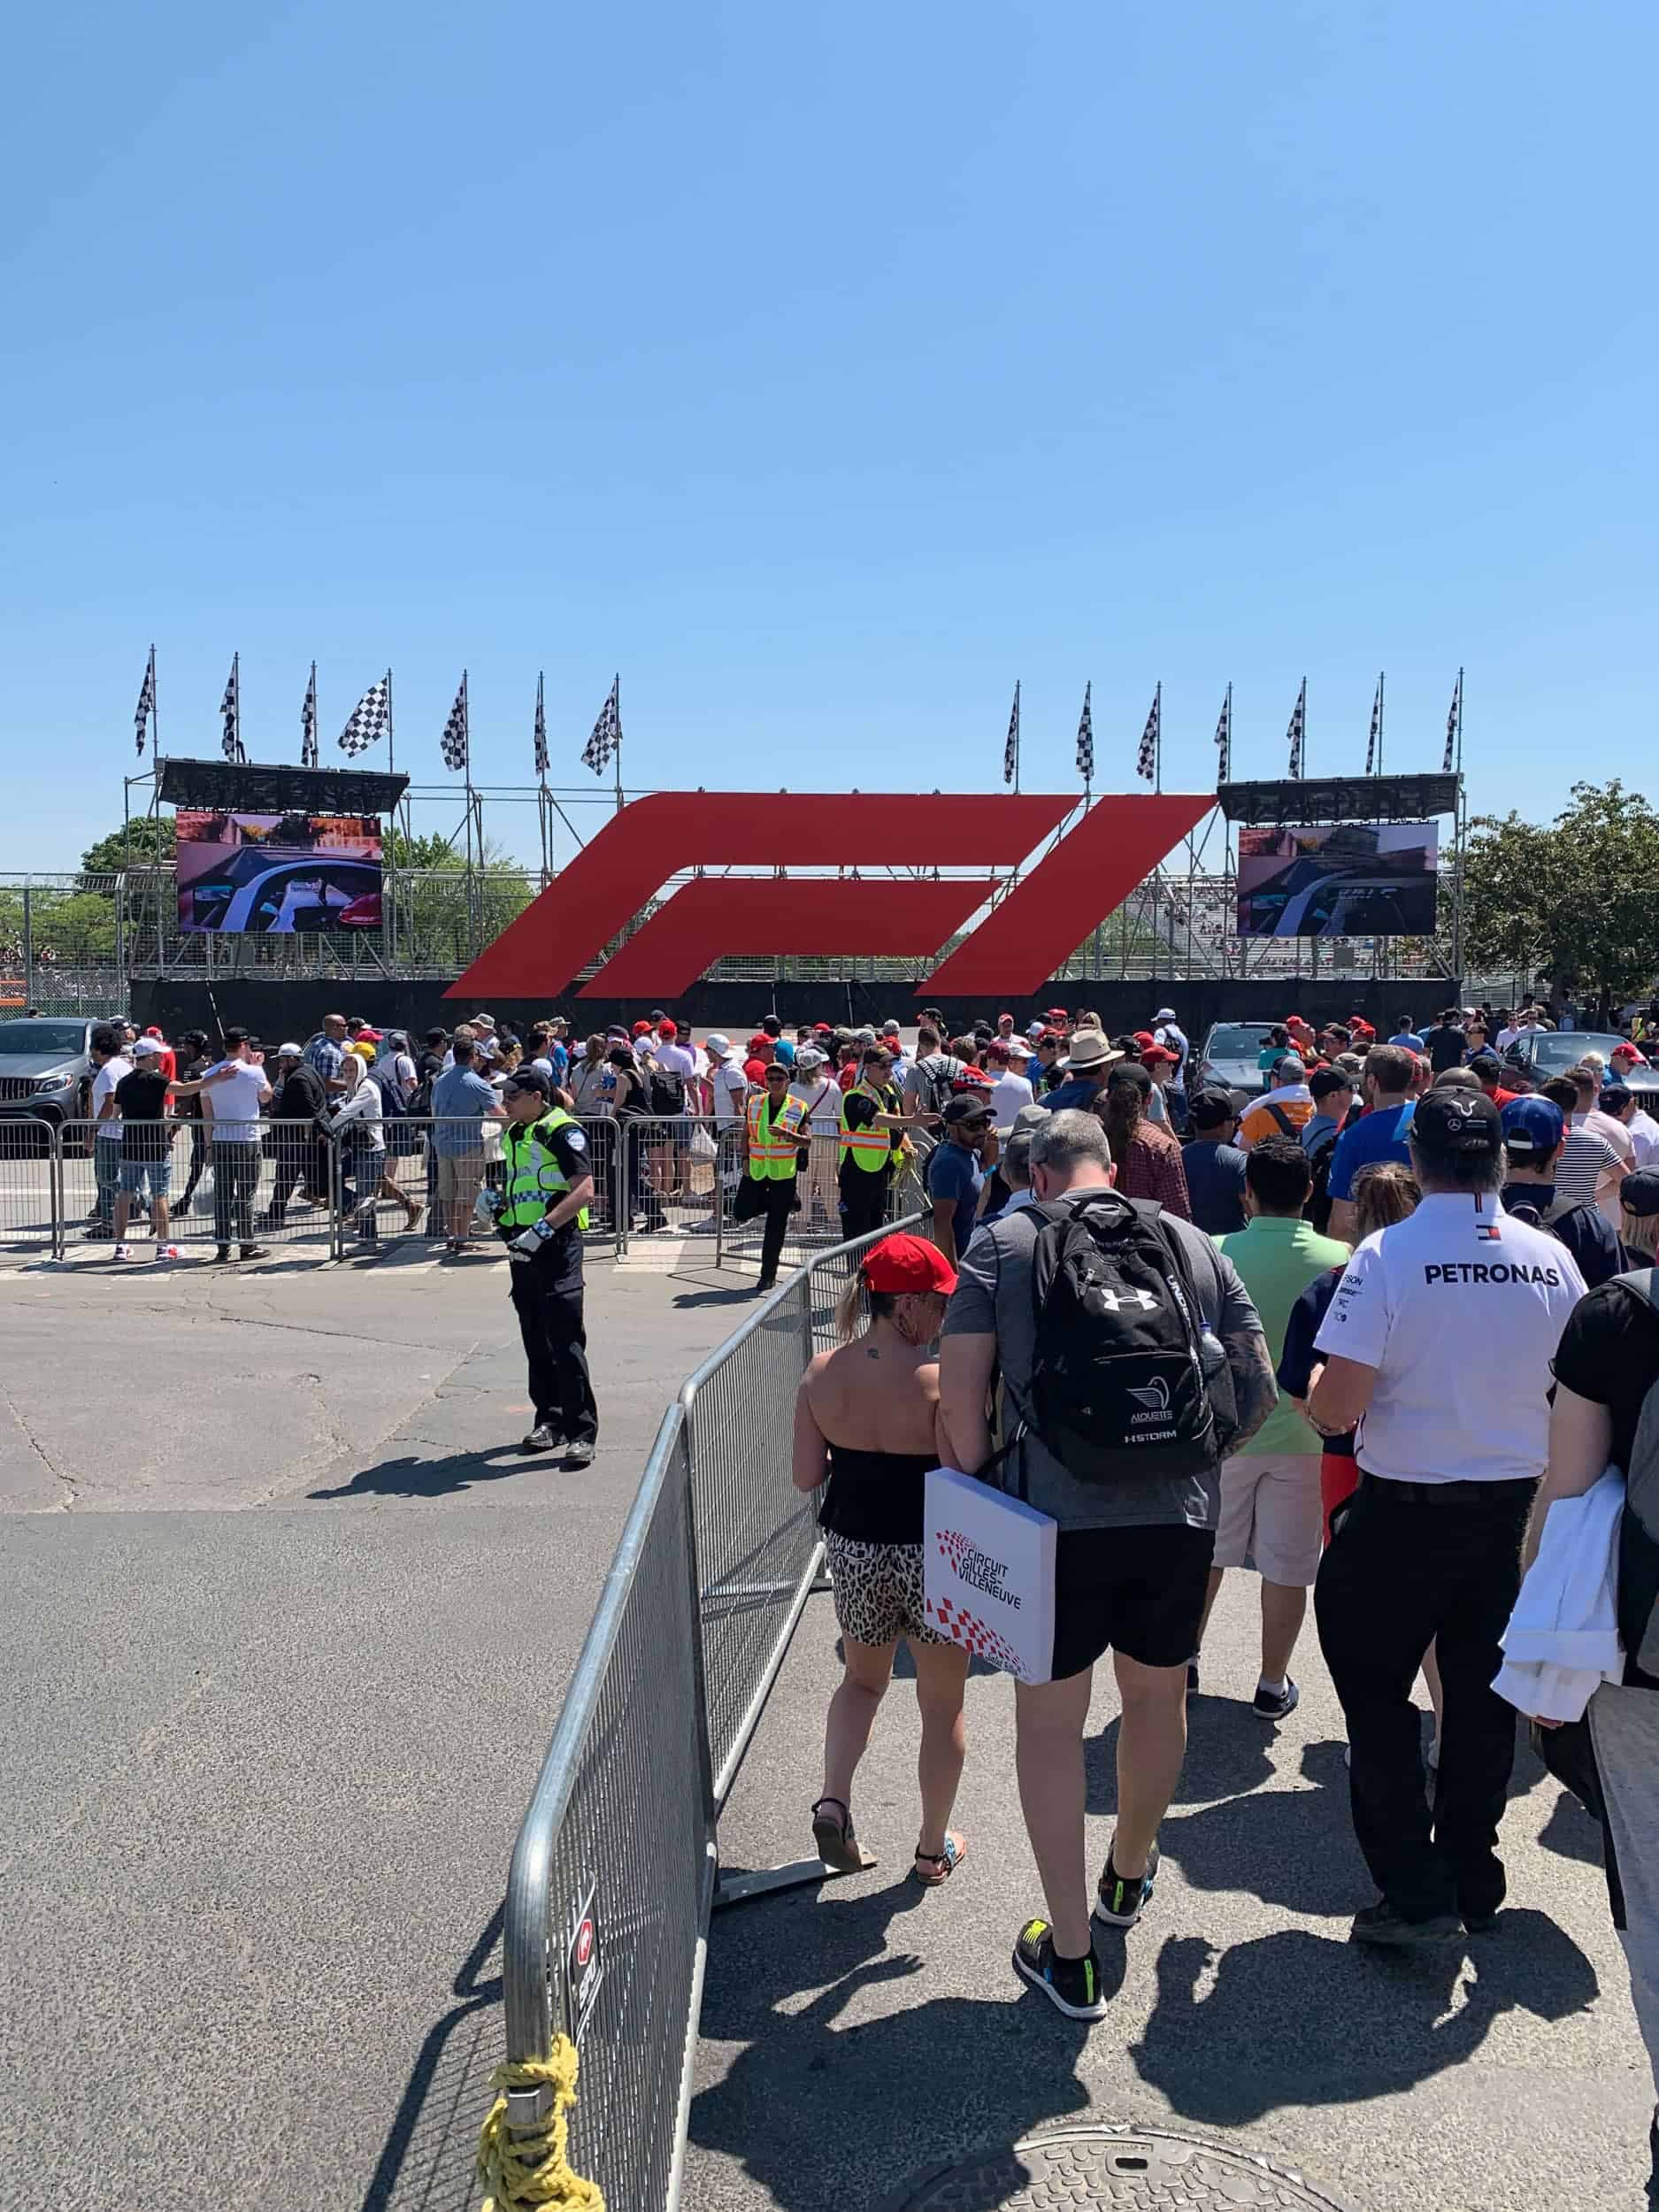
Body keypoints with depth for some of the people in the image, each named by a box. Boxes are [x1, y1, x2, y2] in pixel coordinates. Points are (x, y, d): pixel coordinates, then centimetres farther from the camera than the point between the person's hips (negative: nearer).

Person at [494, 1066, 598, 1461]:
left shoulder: (563, 1131, -11)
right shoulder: (513, 1134, 16)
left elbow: (584, 1190, -19)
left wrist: (541, 1230, -24)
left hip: (557, 1244, -8)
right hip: (522, 1246, 9)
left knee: (565, 1340, -9)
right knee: (535, 1339, 13)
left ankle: (581, 1432, -5)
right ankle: (549, 1419, 24)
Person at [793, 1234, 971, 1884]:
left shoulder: (822, 1374, -7)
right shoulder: (939, 1378, -21)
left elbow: (807, 1477, -3)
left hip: (852, 1550, 4)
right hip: (930, 1558, -4)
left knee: (862, 1680, 28)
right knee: (942, 1705, 17)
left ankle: (834, 1799, 9)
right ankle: (934, 1850, 29)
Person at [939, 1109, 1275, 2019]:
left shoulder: (1002, 1243, -1)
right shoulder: (1193, 1244, 8)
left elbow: (959, 1389, -8)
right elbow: (1258, 1387, 9)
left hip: (1054, 1516, -3)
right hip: (1181, 1515, 4)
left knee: (1050, 1719, 11)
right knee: (1157, 1692, 24)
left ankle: (1069, 1955, 18)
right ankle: (1129, 1874, 49)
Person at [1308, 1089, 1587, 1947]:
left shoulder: (1387, 1254, -18)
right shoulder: (1551, 1258, -4)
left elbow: (1338, 1405, -20)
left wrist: (1317, 1401, 2)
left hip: (1406, 1511, -4)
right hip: (1517, 1510, 5)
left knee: (1375, 1693, 12)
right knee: (1483, 1697, 19)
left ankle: (1416, 1893, 12)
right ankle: (1472, 1883, 32)